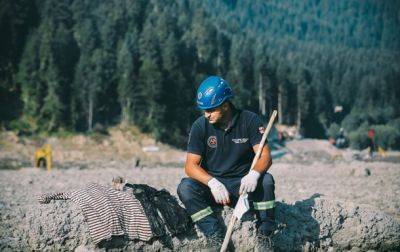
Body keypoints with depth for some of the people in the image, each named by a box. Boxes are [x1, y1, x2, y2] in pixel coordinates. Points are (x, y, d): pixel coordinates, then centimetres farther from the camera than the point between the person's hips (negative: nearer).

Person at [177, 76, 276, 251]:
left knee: (266, 180, -31)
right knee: (185, 187, -26)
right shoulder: (200, 126, -6)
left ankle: (264, 236, -19)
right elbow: (191, 166, -11)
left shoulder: (249, 120, -8)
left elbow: (265, 157, -15)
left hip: (243, 185, -1)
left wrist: (254, 174, -39)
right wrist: (213, 183, -31)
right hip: (213, 186, 1)